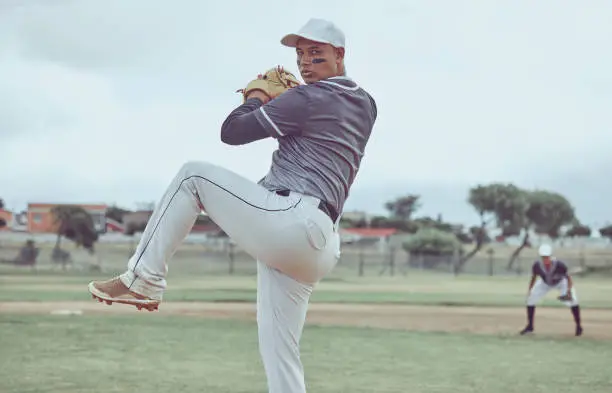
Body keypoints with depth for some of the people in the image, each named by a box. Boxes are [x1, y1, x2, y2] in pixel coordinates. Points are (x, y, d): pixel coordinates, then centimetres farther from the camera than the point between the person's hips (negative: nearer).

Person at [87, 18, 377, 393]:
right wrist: (282, 95, 26)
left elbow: (232, 131, -2)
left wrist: (257, 95, 17)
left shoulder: (308, 97, -5)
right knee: (279, 351, 9)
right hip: (319, 247, 9)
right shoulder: (366, 104, 19)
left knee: (193, 175, 4)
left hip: (289, 219, -9)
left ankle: (144, 280, 0)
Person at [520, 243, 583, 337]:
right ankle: (530, 326, 12)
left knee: (573, 300, -22)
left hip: (561, 282, -3)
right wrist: (529, 291, -12)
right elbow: (533, 277, -13)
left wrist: (569, 291, -45)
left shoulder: (559, 265, -40)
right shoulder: (537, 265, -33)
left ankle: (578, 326, -3)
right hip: (545, 283, 3)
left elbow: (568, 277, -30)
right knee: (530, 299, -7)